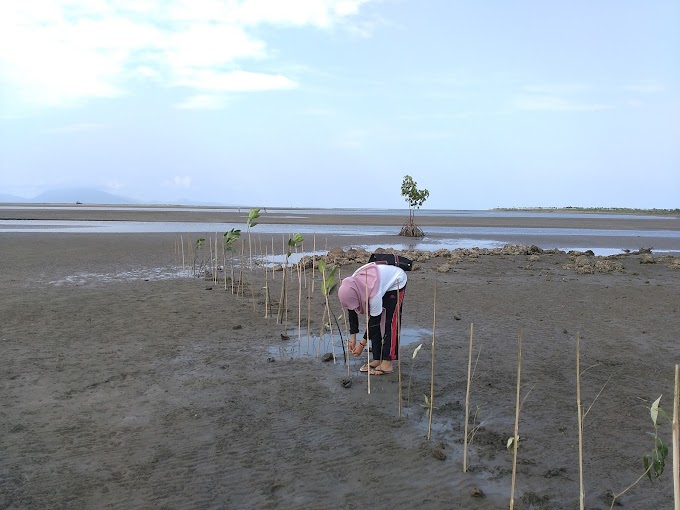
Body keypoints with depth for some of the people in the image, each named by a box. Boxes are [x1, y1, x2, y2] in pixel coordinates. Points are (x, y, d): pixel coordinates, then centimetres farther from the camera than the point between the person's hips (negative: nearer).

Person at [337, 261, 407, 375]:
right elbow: (352, 313, -10)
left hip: (396, 282, -7)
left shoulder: (374, 293, -43)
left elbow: (375, 320, -32)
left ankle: (387, 363, -13)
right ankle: (377, 360, 5)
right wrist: (352, 338, -9)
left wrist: (362, 343, -25)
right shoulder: (351, 287, -23)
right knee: (376, 324, 0)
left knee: (391, 322, -13)